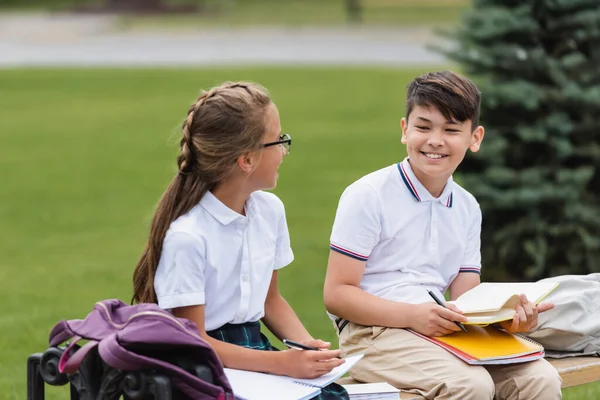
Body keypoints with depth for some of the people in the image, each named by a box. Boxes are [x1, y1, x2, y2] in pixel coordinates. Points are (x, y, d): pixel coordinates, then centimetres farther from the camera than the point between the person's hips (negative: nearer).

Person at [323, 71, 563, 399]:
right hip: (375, 330, -6)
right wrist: (412, 315, -22)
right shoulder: (368, 196, -4)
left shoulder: (467, 209, 15)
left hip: (441, 328, 6)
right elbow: (336, 293, -9)